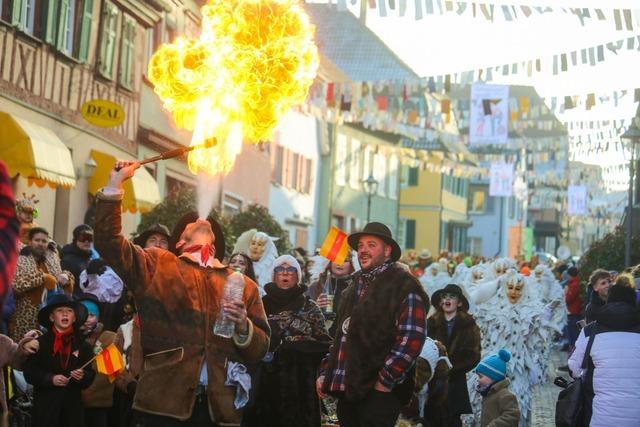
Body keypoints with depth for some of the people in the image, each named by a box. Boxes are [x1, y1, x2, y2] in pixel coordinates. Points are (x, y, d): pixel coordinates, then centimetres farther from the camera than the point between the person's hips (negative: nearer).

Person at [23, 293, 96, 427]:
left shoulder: (82, 345, 10)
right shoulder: (40, 343, 2)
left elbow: (91, 375, 8)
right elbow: (29, 373, -3)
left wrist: (83, 376, -13)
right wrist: (50, 379, -16)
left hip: (73, 405, 3)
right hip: (46, 405, -2)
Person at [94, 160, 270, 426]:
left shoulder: (242, 284, 14)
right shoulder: (157, 265, 12)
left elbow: (260, 349, 12)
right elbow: (109, 241, 1)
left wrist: (243, 326, -9)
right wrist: (115, 183, 3)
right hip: (166, 401, -2)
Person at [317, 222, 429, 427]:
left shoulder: (404, 286, -7)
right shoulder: (357, 285, 20)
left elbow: (412, 339, -16)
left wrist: (385, 381, -18)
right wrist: (326, 373, 18)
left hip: (379, 393, -8)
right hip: (347, 388, 8)